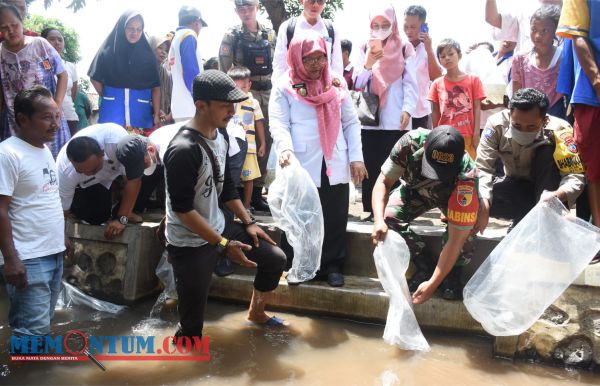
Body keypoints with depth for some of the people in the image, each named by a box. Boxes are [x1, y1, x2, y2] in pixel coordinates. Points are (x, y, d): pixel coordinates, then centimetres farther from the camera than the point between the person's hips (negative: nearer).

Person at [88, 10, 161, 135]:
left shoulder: (148, 55, 6)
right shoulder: (108, 51, 4)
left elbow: (155, 87, 2)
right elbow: (96, 79, 11)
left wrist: (157, 115, -5)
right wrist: (108, 98, 13)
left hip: (140, 112, 1)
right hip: (112, 111, 0)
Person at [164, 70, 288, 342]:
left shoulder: (219, 136, 1)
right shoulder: (183, 150, -26)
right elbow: (182, 209, -25)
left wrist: (248, 222, 9)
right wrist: (223, 244, -23)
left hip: (218, 227, 8)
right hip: (189, 244, -8)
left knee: (275, 258, 13)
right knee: (192, 327, -4)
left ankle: (256, 312, 34)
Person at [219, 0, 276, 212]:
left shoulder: (270, 34, 9)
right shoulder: (231, 36, -3)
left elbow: (277, 64, 13)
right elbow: (224, 70, -6)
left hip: (268, 93, 4)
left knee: (265, 142, 6)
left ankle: (257, 191, 17)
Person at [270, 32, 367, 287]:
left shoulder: (336, 84, 12)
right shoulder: (285, 87, 2)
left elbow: (351, 123, 12)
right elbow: (278, 124, -7)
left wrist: (356, 157, 3)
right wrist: (285, 148, -28)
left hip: (335, 166, 3)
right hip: (301, 168, -3)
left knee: (334, 219, 7)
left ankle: (332, 267, 19)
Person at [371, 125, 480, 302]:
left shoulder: (466, 177, -42)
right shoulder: (411, 142, -38)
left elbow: (456, 239, -38)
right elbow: (384, 182, -26)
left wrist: (432, 284, -38)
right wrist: (379, 220, -44)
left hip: (452, 196, -2)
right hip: (416, 189, 3)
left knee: (463, 242, -31)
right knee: (389, 217, -25)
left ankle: (453, 273, 3)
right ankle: (423, 267, -1)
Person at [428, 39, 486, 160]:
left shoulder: (473, 80, 4)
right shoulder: (437, 84, 6)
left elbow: (477, 108, 2)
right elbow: (435, 111, 8)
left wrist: (476, 133, -6)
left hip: (467, 135, -1)